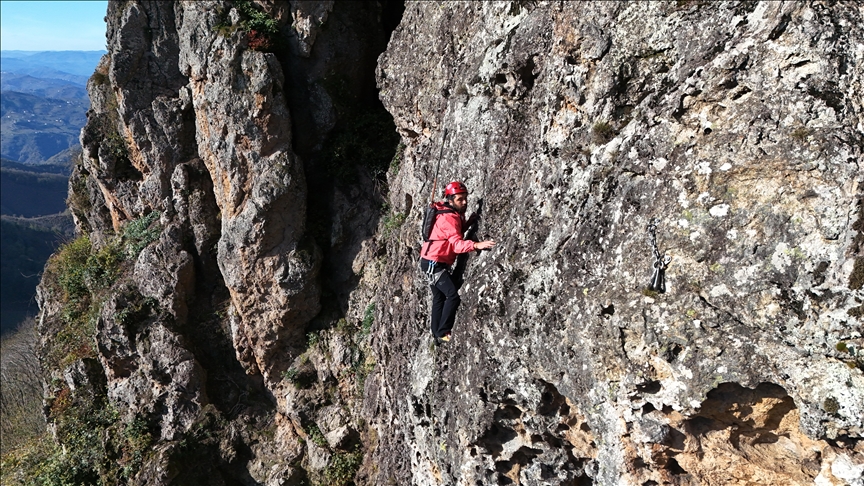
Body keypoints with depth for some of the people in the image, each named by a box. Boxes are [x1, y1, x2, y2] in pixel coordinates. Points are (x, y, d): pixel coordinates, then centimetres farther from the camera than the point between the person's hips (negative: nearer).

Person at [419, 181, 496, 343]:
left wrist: (468, 222, -1)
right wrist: (477, 245, -50)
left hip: (435, 263, 11)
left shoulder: (454, 214, 9)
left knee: (440, 297, 17)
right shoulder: (448, 217, -22)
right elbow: (457, 243, -34)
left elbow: (456, 232, 15)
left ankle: (437, 333, 26)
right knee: (453, 296, -16)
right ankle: (443, 333, -10)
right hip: (433, 263, -11)